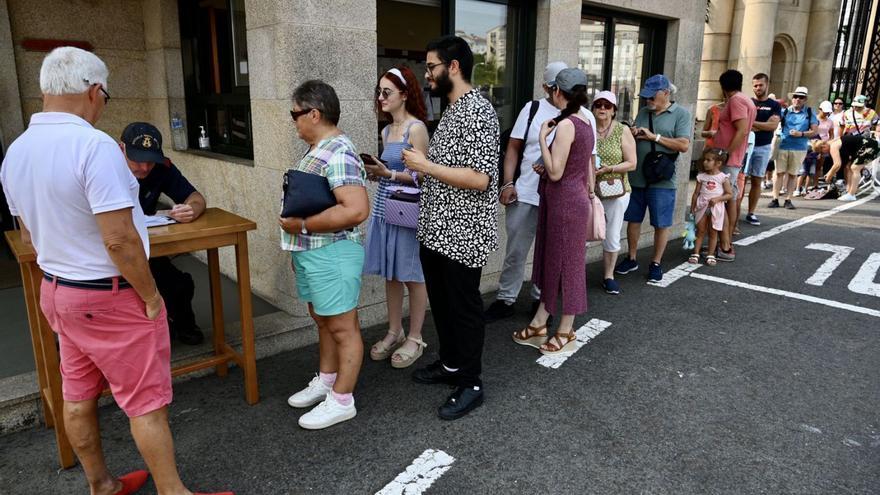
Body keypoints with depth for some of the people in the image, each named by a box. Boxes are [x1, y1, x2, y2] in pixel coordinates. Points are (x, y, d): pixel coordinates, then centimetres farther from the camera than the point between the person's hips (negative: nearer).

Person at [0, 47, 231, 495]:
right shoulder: (94, 145, -23)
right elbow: (120, 240, -26)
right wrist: (150, 296, -15)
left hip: (55, 289, 9)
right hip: (110, 296, -8)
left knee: (78, 397, 18)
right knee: (147, 402, 3)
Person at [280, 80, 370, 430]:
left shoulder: (338, 154, -21)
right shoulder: (317, 149, 11)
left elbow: (356, 210, -31)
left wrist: (301, 225, -23)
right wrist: (298, 246, 22)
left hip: (332, 255, -10)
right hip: (311, 253, 10)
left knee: (342, 328, 3)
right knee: (323, 322, 21)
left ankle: (342, 401, 16)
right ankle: (326, 381, 37)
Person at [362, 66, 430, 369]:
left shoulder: (416, 128, -10)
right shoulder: (387, 130, 13)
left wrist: (389, 173, -23)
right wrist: (375, 172, 1)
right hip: (384, 205, 8)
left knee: (411, 276, 3)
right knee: (390, 275, 13)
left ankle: (415, 339, 16)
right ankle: (394, 332, 27)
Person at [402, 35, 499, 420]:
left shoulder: (478, 111, -17)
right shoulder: (450, 110, 13)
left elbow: (479, 178, -25)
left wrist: (426, 166, -19)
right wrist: (418, 172, 11)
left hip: (462, 235, -9)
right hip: (435, 230, 10)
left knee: (464, 309, 4)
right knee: (441, 304, 20)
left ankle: (470, 385, 20)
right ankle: (450, 364, 38)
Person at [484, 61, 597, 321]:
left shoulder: (585, 117, 3)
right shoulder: (532, 109, 3)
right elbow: (514, 147, 4)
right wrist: (508, 183, -5)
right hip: (524, 194, 0)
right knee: (515, 252, 8)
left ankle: (540, 300, 29)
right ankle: (505, 300, 22)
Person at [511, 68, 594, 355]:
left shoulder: (565, 124, -18)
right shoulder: (585, 124, 10)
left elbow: (555, 173, -20)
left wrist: (542, 137, -13)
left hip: (564, 201, -9)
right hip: (576, 198, 9)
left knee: (565, 263, 2)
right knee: (551, 260, 14)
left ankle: (566, 333, 17)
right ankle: (538, 325, 25)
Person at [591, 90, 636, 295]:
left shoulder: (622, 131, -2)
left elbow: (631, 163, -4)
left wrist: (609, 168, -17)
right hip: (588, 191, 0)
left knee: (612, 237, 10)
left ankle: (608, 276, 27)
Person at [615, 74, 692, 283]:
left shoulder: (681, 114, -3)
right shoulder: (643, 112, 12)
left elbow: (684, 145, -13)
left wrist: (654, 136, -15)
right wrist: (632, 134, -4)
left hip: (661, 180, -4)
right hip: (636, 177, 5)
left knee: (661, 224, 4)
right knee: (633, 219, 11)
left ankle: (656, 263, 18)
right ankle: (631, 259, 26)